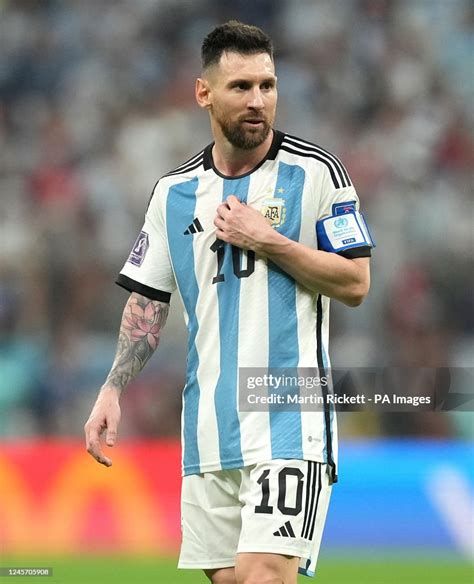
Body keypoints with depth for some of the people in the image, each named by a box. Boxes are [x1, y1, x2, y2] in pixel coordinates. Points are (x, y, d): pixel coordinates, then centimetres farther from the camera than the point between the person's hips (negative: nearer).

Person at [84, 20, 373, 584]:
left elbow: (354, 283, -4)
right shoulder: (174, 190, 11)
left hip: (289, 421, -5)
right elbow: (147, 302, 15)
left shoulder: (315, 172, -1)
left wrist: (268, 242, -12)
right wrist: (112, 390, 5)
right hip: (209, 426, 5)